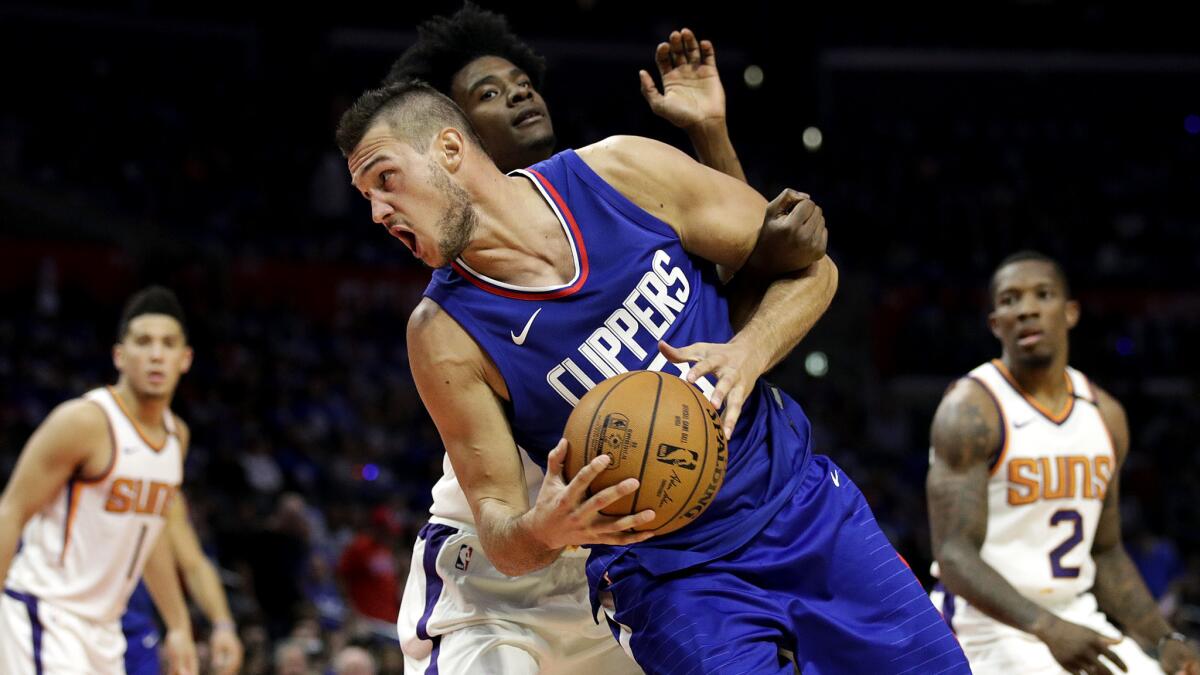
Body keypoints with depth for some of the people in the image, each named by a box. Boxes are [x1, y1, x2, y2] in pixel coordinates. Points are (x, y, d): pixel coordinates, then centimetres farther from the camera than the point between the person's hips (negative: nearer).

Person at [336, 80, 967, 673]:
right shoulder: (445, 335, -11)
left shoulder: (622, 172, -9)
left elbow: (808, 265, 0)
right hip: (671, 580, -2)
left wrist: (749, 351, -20)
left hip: (804, 502, 3)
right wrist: (542, 529, -33)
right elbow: (497, 526, -9)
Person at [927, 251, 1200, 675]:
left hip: (1077, 620, 7)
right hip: (991, 628, -7)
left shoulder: (1106, 416, 8)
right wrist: (1048, 628, -34)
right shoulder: (970, 410, -13)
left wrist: (1165, 640, 5)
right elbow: (955, 557, -21)